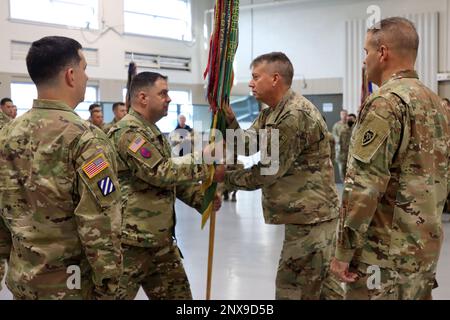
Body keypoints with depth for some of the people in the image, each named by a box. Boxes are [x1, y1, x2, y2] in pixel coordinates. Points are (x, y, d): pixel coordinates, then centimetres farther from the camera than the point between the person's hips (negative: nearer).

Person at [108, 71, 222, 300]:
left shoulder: (152, 132, 17)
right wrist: (203, 161, -13)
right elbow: (162, 173, -22)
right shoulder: (129, 132, -16)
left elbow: (172, 177, 19)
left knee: (178, 294, 15)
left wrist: (201, 198, 5)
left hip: (160, 239, 10)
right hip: (131, 241, -10)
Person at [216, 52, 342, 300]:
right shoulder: (270, 113, 13)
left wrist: (225, 177, -8)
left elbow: (267, 171, -20)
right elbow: (246, 145, 8)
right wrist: (228, 118, -6)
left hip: (311, 217, -10)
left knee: (293, 290, -4)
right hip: (304, 214, 10)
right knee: (314, 288, 19)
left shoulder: (296, 114, -21)